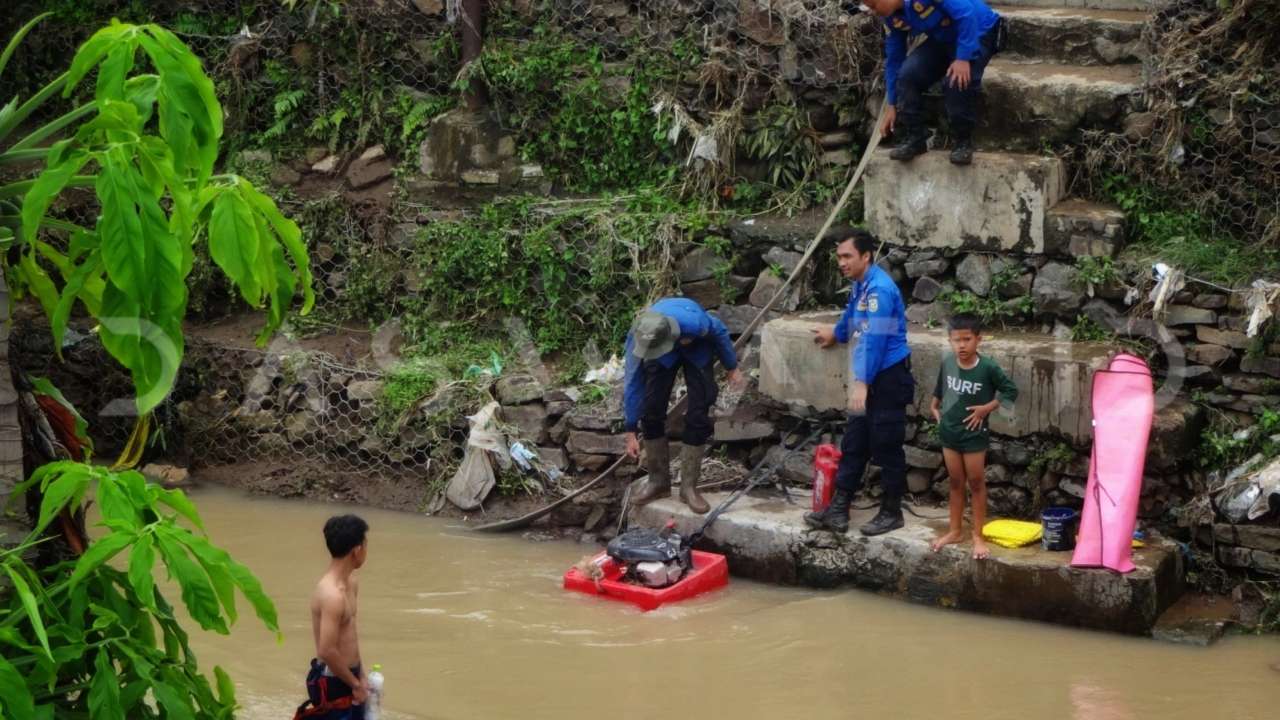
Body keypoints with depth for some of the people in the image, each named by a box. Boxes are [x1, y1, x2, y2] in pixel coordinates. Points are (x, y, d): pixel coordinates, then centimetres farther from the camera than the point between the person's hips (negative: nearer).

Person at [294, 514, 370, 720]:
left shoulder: (349, 583, 5)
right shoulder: (332, 594, -26)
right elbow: (327, 651, -30)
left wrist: (359, 676, 17)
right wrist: (355, 684, -18)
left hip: (347, 677, 10)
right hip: (333, 682, -10)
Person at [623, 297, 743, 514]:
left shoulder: (694, 323, -44)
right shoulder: (637, 338, -36)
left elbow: (720, 331, -19)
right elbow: (632, 384, -25)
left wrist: (732, 367, -4)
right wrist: (631, 433, -20)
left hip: (696, 348, -1)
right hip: (664, 358, 2)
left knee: (698, 415, -9)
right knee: (652, 411, -7)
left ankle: (689, 486, -1)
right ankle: (658, 480, 9)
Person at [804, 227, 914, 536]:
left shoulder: (879, 288, -20)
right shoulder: (861, 285, 11)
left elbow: (874, 339, -29)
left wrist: (861, 383, -34)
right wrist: (837, 333, 53)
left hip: (889, 377, -10)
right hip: (872, 379, 10)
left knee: (886, 447, 0)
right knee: (854, 443, 11)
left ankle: (891, 513, 11)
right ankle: (838, 510, 15)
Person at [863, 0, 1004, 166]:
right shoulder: (892, 18, -7)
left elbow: (966, 14, -33)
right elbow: (894, 60, 3)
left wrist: (963, 58, -36)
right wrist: (892, 106, 5)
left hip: (978, 32, -7)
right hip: (942, 39, 7)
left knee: (958, 80, -32)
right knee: (908, 73, -16)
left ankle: (963, 140, -12)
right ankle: (913, 139, -5)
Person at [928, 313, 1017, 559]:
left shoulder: (987, 367, -19)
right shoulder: (947, 363, -7)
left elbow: (1011, 391, -10)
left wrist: (986, 408, -15)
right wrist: (934, 407, 10)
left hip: (974, 434, -4)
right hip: (949, 431, 4)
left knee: (976, 484, 7)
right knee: (956, 483, 16)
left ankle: (978, 536, 14)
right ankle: (955, 531, 27)